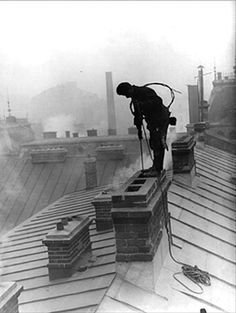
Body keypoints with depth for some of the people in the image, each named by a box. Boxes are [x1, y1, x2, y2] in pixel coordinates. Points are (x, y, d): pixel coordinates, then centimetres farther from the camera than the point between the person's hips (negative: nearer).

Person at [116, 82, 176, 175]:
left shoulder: (146, 91, -19)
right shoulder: (134, 97, 10)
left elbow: (158, 101, -35)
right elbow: (138, 114, 19)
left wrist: (142, 105, -38)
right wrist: (139, 129, 19)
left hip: (161, 119, -9)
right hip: (152, 121, 9)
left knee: (158, 144, -10)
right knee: (153, 144, 12)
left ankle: (157, 169, -7)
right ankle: (156, 167, 23)